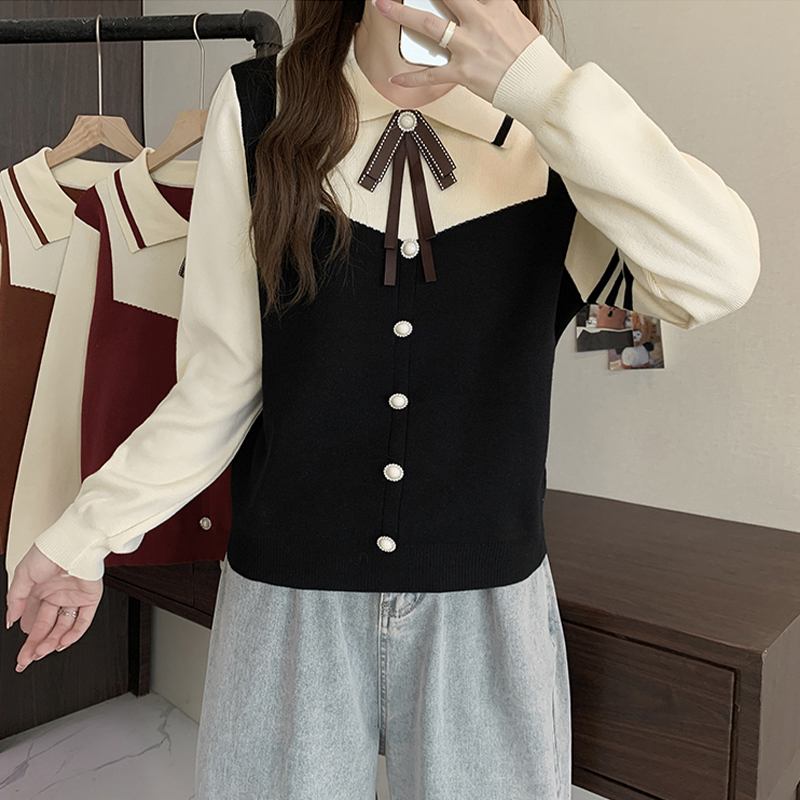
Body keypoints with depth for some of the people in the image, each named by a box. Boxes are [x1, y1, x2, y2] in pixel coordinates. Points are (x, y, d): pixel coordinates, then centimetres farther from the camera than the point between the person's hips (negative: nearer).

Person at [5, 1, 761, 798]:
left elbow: (721, 274, -20)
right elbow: (220, 379, -2)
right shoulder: (259, 108, -5)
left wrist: (535, 79, -23)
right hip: (287, 604, 0)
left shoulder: (544, 133, -5)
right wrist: (81, 537, 2)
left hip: (490, 610, 1)